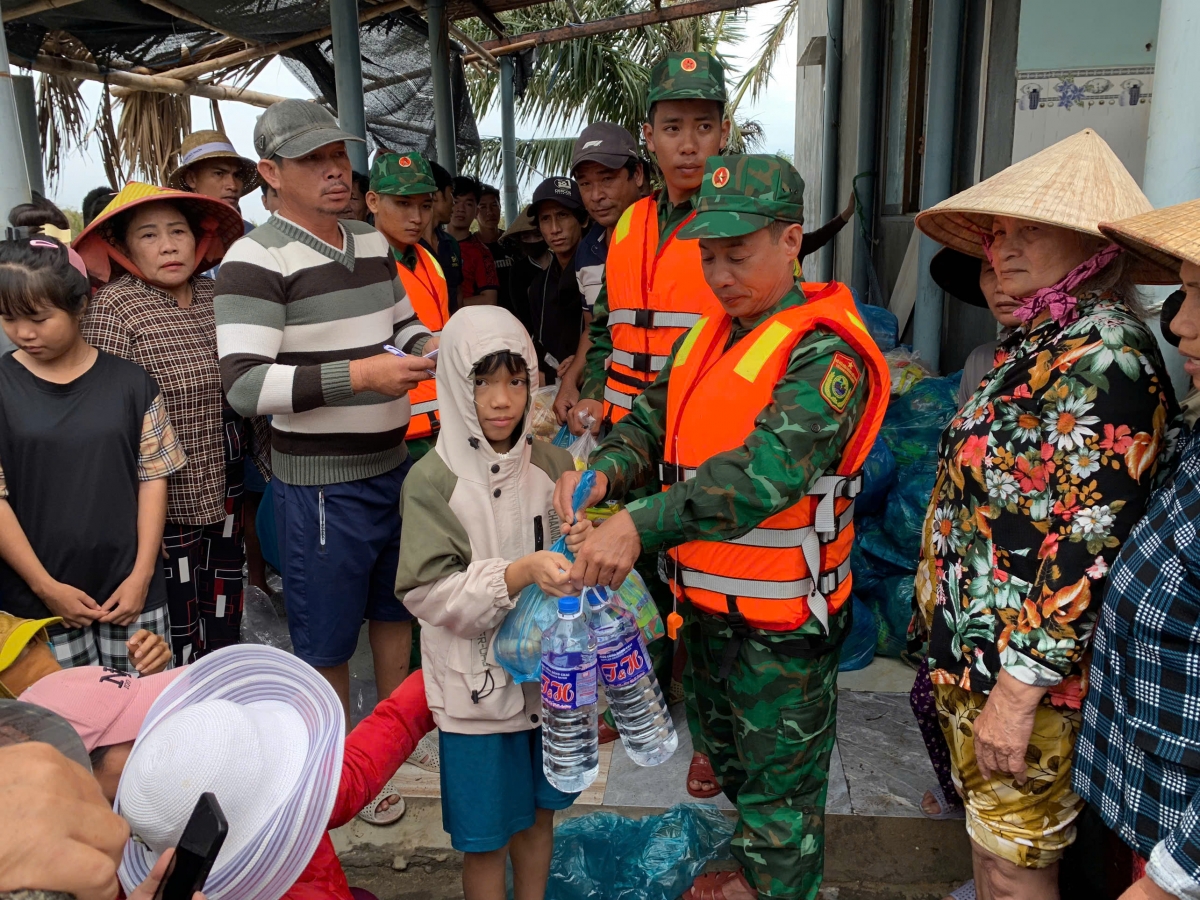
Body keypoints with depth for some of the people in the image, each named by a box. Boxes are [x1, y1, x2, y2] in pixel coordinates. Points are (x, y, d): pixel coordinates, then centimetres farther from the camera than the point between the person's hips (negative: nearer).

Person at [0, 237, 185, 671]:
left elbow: (153, 478, 1)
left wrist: (141, 575, -4)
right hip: (37, 599, 0)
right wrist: (45, 586, -8)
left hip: (129, 589, 1)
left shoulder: (131, 382, 0)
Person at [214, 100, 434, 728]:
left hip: (393, 463, 8)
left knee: (395, 608, 22)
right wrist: (361, 375, -28)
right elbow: (245, 385, -22)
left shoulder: (372, 241, 8)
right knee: (327, 640, 9)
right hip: (320, 484, -7)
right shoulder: (256, 260, -15)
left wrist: (428, 345, -2)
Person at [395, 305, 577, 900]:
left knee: (538, 813, 22)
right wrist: (519, 574, -30)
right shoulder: (433, 482, -15)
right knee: (486, 839, 12)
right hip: (476, 684, -4)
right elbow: (428, 592, -19)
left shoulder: (552, 465, -3)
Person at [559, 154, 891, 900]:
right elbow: (652, 422, 5)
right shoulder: (707, 337, 6)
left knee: (780, 784, 12)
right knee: (729, 757, 28)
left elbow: (770, 467, -35)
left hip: (781, 621, -8)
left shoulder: (825, 353, -21)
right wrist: (604, 468, -18)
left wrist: (641, 525, -44)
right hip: (707, 605, 9)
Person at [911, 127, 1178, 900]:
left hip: (1028, 668, -9)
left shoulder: (1102, 355, -19)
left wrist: (1019, 687, -23)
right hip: (977, 648, 9)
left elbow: (1092, 543, -25)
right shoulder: (1044, 340, 10)